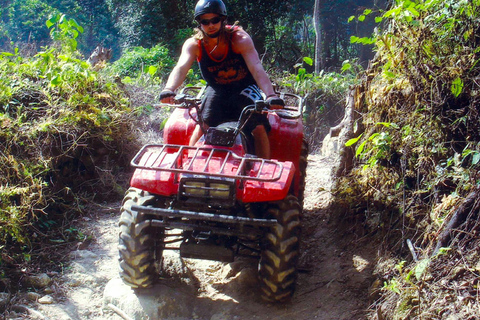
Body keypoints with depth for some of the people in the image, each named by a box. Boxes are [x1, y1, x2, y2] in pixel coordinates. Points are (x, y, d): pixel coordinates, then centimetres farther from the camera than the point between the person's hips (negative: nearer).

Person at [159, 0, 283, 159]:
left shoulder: (240, 39, -20)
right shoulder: (194, 44, -14)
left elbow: (256, 68, -33)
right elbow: (181, 68, -31)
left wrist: (270, 95, -50)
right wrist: (168, 90, -53)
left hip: (245, 88, -1)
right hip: (216, 90, 1)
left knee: (259, 128, -20)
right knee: (201, 126, -23)